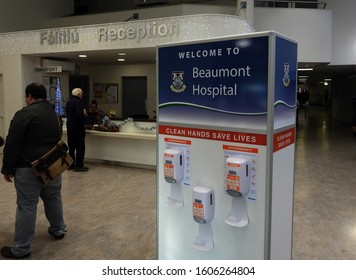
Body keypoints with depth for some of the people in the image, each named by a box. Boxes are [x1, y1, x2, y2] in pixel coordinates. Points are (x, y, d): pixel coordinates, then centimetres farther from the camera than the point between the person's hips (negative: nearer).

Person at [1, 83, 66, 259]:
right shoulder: (55, 115, 11)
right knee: (53, 198, 22)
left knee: (26, 206, -2)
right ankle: (58, 230, 37)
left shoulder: (24, 114, -14)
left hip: (29, 168, -7)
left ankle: (21, 248, 5)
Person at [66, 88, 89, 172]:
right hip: (78, 127, -9)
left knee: (71, 146, 14)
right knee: (80, 147, -2)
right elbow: (79, 116, -25)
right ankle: (79, 165, 0)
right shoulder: (78, 102, -16)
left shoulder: (69, 102, 12)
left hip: (69, 126, 9)